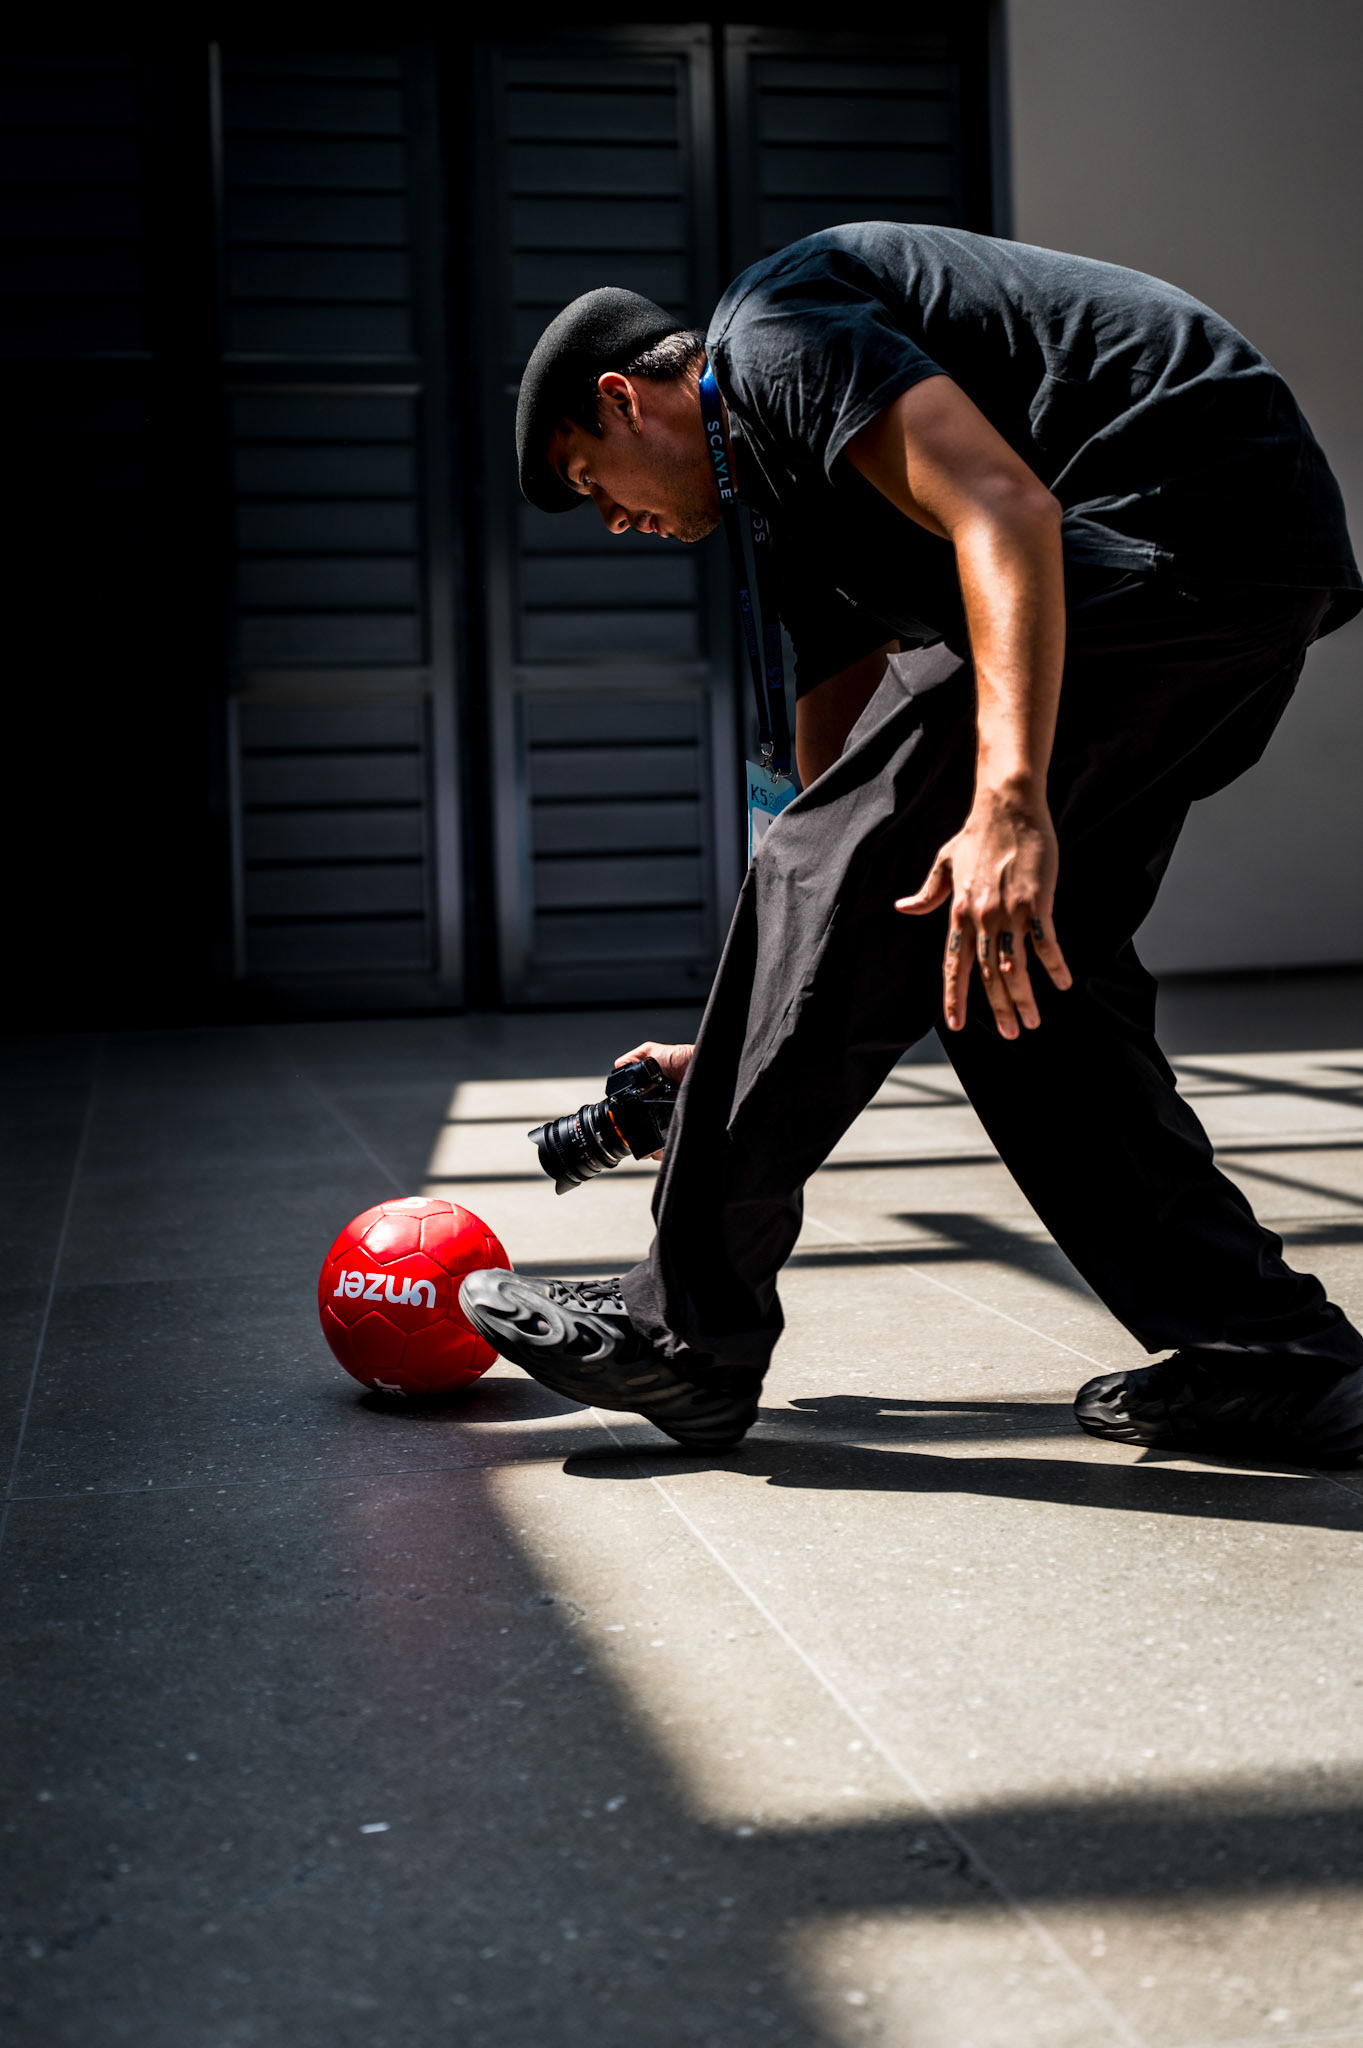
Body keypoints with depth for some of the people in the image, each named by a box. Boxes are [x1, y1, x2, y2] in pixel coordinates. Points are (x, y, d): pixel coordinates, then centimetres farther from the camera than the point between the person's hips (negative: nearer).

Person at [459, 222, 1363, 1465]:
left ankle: (685, 1330, 3)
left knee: (838, 877, -6)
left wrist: (1008, 803, -29)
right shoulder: (805, 480, 27)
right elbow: (838, 778, 31)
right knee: (1019, 963, 13)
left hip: (1178, 516, -10)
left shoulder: (771, 331, -1)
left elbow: (1004, 514, -19)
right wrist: (747, 1057, 35)